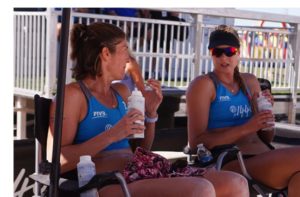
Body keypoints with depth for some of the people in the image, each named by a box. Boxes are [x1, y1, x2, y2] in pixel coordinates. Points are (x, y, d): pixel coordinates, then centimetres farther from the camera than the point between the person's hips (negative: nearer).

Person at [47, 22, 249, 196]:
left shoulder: (121, 91, 21)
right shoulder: (73, 94, -1)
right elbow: (57, 162, -12)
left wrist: (151, 112, 11)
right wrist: (112, 135, -17)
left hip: (140, 176, 8)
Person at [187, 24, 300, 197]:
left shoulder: (250, 82, 18)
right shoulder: (204, 84, 1)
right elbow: (196, 142, -9)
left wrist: (267, 112, 2)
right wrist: (246, 128, -15)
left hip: (265, 159, 5)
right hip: (231, 163, -5)